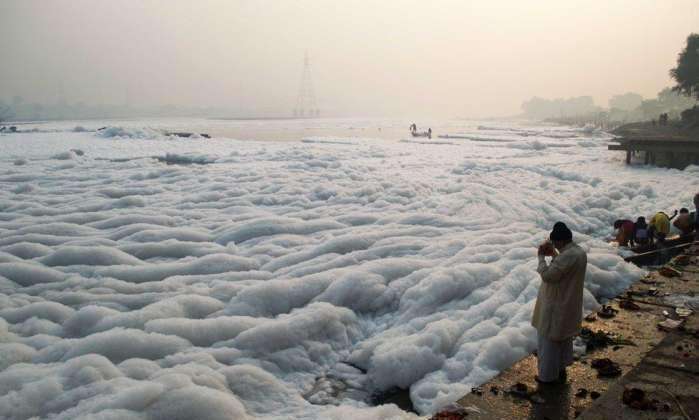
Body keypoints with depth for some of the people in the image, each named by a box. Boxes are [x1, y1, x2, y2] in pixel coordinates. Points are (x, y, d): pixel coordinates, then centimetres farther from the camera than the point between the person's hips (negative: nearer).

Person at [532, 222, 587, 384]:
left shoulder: (568, 256, -29)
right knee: (564, 338, 23)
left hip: (556, 306, -10)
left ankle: (548, 375, 18)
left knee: (550, 340, 6)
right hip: (568, 304, 10)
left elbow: (547, 275, -28)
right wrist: (554, 254, 7)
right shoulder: (579, 251, 2)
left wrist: (541, 257, -15)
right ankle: (561, 368, 38)